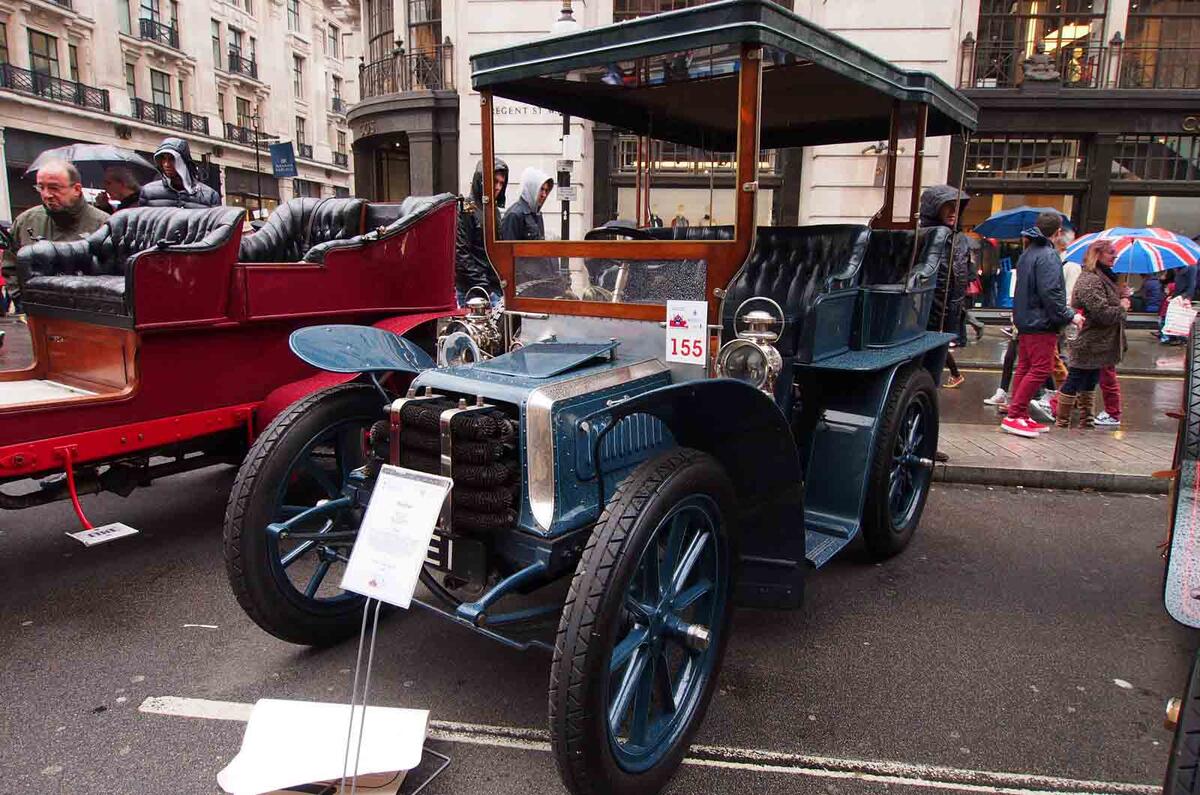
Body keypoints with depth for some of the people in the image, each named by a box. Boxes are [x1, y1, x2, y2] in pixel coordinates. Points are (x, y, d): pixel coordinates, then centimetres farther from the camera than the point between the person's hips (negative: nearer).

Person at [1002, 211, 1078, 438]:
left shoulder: (1027, 254, 14)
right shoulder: (1048, 256, -14)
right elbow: (1051, 293, -20)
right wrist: (1069, 316, -13)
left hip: (1024, 321, 10)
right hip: (1042, 324, -10)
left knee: (1024, 368, 11)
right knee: (1041, 369, -7)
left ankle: (1020, 416, 15)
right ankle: (1014, 416, -9)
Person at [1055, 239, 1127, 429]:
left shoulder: (1104, 277, 16)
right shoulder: (1090, 281, -19)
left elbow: (1111, 302, 32)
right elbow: (1103, 313, -25)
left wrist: (1123, 298, 12)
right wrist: (1122, 307, -8)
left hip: (1097, 344, 11)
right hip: (1088, 345, -11)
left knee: (1089, 384, 17)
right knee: (1074, 383, -3)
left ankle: (1086, 421, 26)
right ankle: (1061, 423, 4)